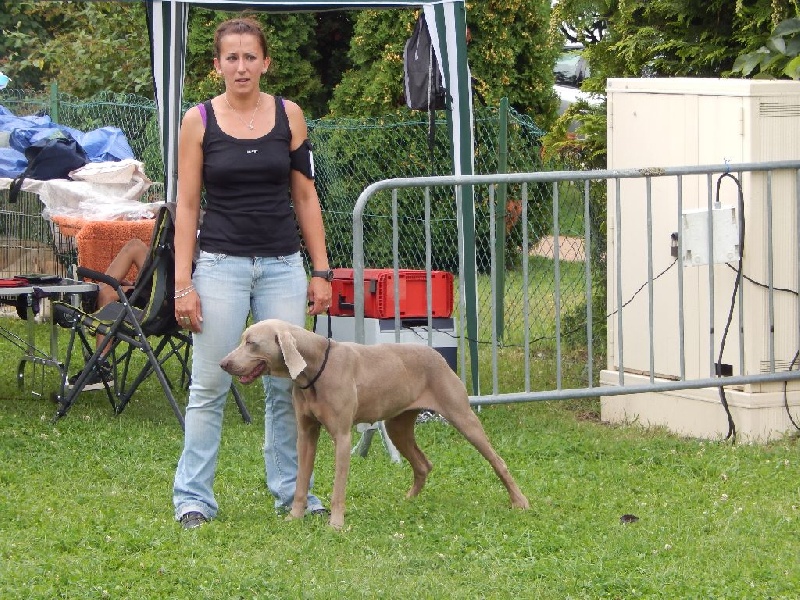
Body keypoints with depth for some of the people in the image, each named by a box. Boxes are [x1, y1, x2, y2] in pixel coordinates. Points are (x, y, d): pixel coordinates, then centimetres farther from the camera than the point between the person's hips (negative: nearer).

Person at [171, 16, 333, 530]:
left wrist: (321, 271, 4)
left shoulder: (289, 116, 4)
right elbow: (186, 205, -1)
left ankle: (291, 490, 15)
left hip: (283, 265, 2)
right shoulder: (199, 121, -2)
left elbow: (305, 197, 8)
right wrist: (183, 283, -7)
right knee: (210, 386, -3)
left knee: (288, 384, 3)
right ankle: (193, 497, 3)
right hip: (221, 264, -2)